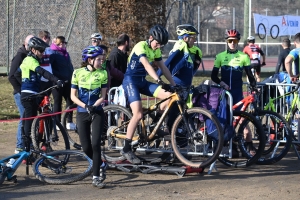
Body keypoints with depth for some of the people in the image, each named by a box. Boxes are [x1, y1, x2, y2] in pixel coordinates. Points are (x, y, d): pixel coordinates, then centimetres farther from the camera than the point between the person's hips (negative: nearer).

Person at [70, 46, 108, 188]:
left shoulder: (103, 73, -3)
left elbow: (103, 96, -2)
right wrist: (85, 106, -18)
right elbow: (73, 96, -3)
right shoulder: (78, 73, -4)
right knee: (86, 147, 1)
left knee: (95, 144, -13)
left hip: (97, 113, -1)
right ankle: (101, 165, 30)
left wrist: (94, 106, -20)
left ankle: (96, 177, -6)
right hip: (82, 113, 1)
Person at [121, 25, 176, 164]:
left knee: (169, 95, -12)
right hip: (131, 81, -7)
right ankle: (126, 149, -15)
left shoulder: (156, 50, 8)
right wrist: (159, 81, -44)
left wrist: (174, 84, 2)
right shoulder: (141, 46, -17)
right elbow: (146, 65, -32)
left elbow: (163, 67, 11)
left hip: (143, 81, 8)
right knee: (138, 114, -22)